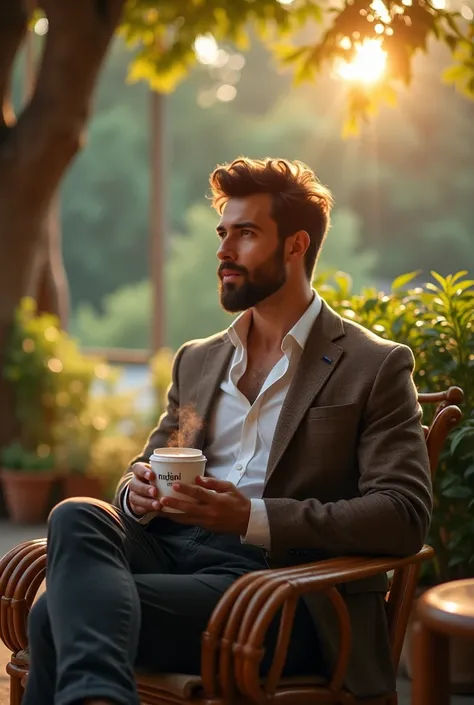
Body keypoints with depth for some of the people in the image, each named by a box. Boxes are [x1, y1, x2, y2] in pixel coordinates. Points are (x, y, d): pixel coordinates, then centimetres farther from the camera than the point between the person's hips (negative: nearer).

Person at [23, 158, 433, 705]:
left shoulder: (377, 367, 4)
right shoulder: (196, 360, 24)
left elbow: (404, 515, -7)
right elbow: (151, 463, 26)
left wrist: (252, 516, -18)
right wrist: (138, 492, -2)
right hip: (172, 548, 6)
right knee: (76, 517, -32)